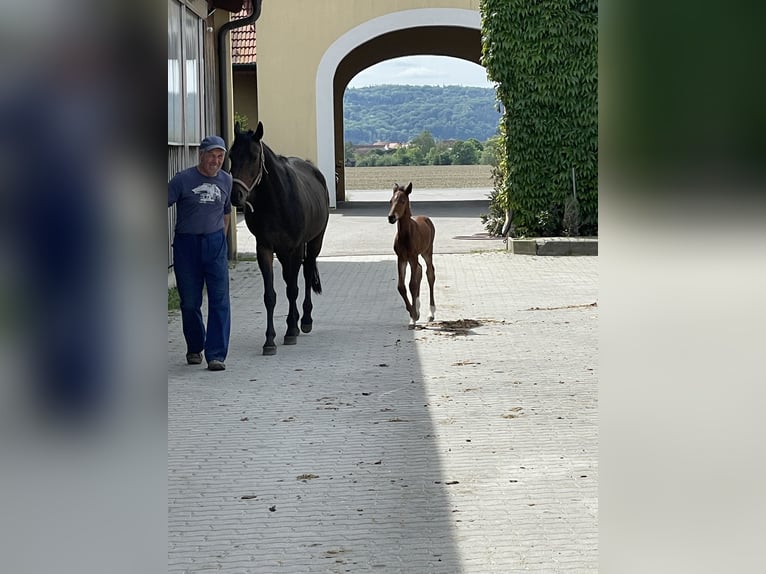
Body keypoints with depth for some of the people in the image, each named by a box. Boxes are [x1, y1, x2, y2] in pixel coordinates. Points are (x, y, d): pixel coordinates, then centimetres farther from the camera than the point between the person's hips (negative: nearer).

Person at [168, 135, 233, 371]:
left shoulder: (226, 180, 7)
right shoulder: (182, 179, -6)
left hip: (215, 243, 2)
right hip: (186, 244, -2)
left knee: (219, 299, -8)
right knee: (190, 302, 7)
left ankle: (216, 354, -8)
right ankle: (194, 349, 27)